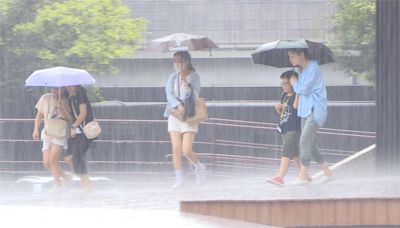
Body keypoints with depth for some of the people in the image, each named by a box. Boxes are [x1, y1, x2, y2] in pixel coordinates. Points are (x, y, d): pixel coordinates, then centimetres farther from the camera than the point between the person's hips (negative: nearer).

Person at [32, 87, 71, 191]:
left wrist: (63, 108, -20)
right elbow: (39, 115, 12)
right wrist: (36, 130, 4)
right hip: (47, 133, 4)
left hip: (60, 133, -4)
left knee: (53, 158, -19)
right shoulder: (45, 98, 4)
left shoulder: (66, 102, -4)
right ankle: (65, 177, 21)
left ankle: (57, 184, -4)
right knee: (47, 163, -2)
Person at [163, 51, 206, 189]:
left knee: (186, 150, -10)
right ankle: (179, 179, 2)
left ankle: (198, 167, 19)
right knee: (176, 149, -5)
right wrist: (178, 105, -22)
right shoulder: (172, 78, 7)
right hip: (175, 115, 3)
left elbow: (194, 96, -11)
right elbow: (169, 94, -6)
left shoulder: (194, 77, -2)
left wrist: (185, 83, -22)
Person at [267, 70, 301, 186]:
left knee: (286, 152, -17)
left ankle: (280, 177, -26)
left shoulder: (296, 96, -10)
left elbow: (296, 106, -30)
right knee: (294, 153, 16)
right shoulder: (284, 96, 15)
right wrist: (278, 107, 2)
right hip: (285, 128, 10)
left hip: (294, 129, -10)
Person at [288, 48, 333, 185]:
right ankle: (327, 172, 17)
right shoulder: (301, 70, 15)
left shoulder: (313, 68, -12)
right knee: (310, 144, 8)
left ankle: (303, 175, -14)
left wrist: (294, 83, 1)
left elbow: (304, 89, -15)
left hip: (315, 110, -9)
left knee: (305, 140, -15)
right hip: (305, 110, 9)